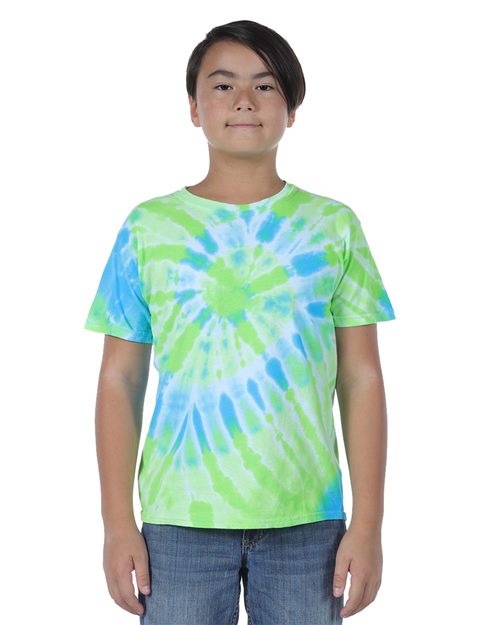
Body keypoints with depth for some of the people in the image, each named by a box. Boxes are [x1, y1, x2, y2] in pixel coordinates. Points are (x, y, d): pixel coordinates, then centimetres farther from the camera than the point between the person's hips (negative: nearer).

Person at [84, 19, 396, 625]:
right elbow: (120, 380, 4)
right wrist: (118, 523, -1)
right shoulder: (149, 227, 4)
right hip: (180, 518, 0)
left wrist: (367, 525, -2)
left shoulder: (334, 226, 4)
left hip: (308, 520, 0)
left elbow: (361, 380, 3)